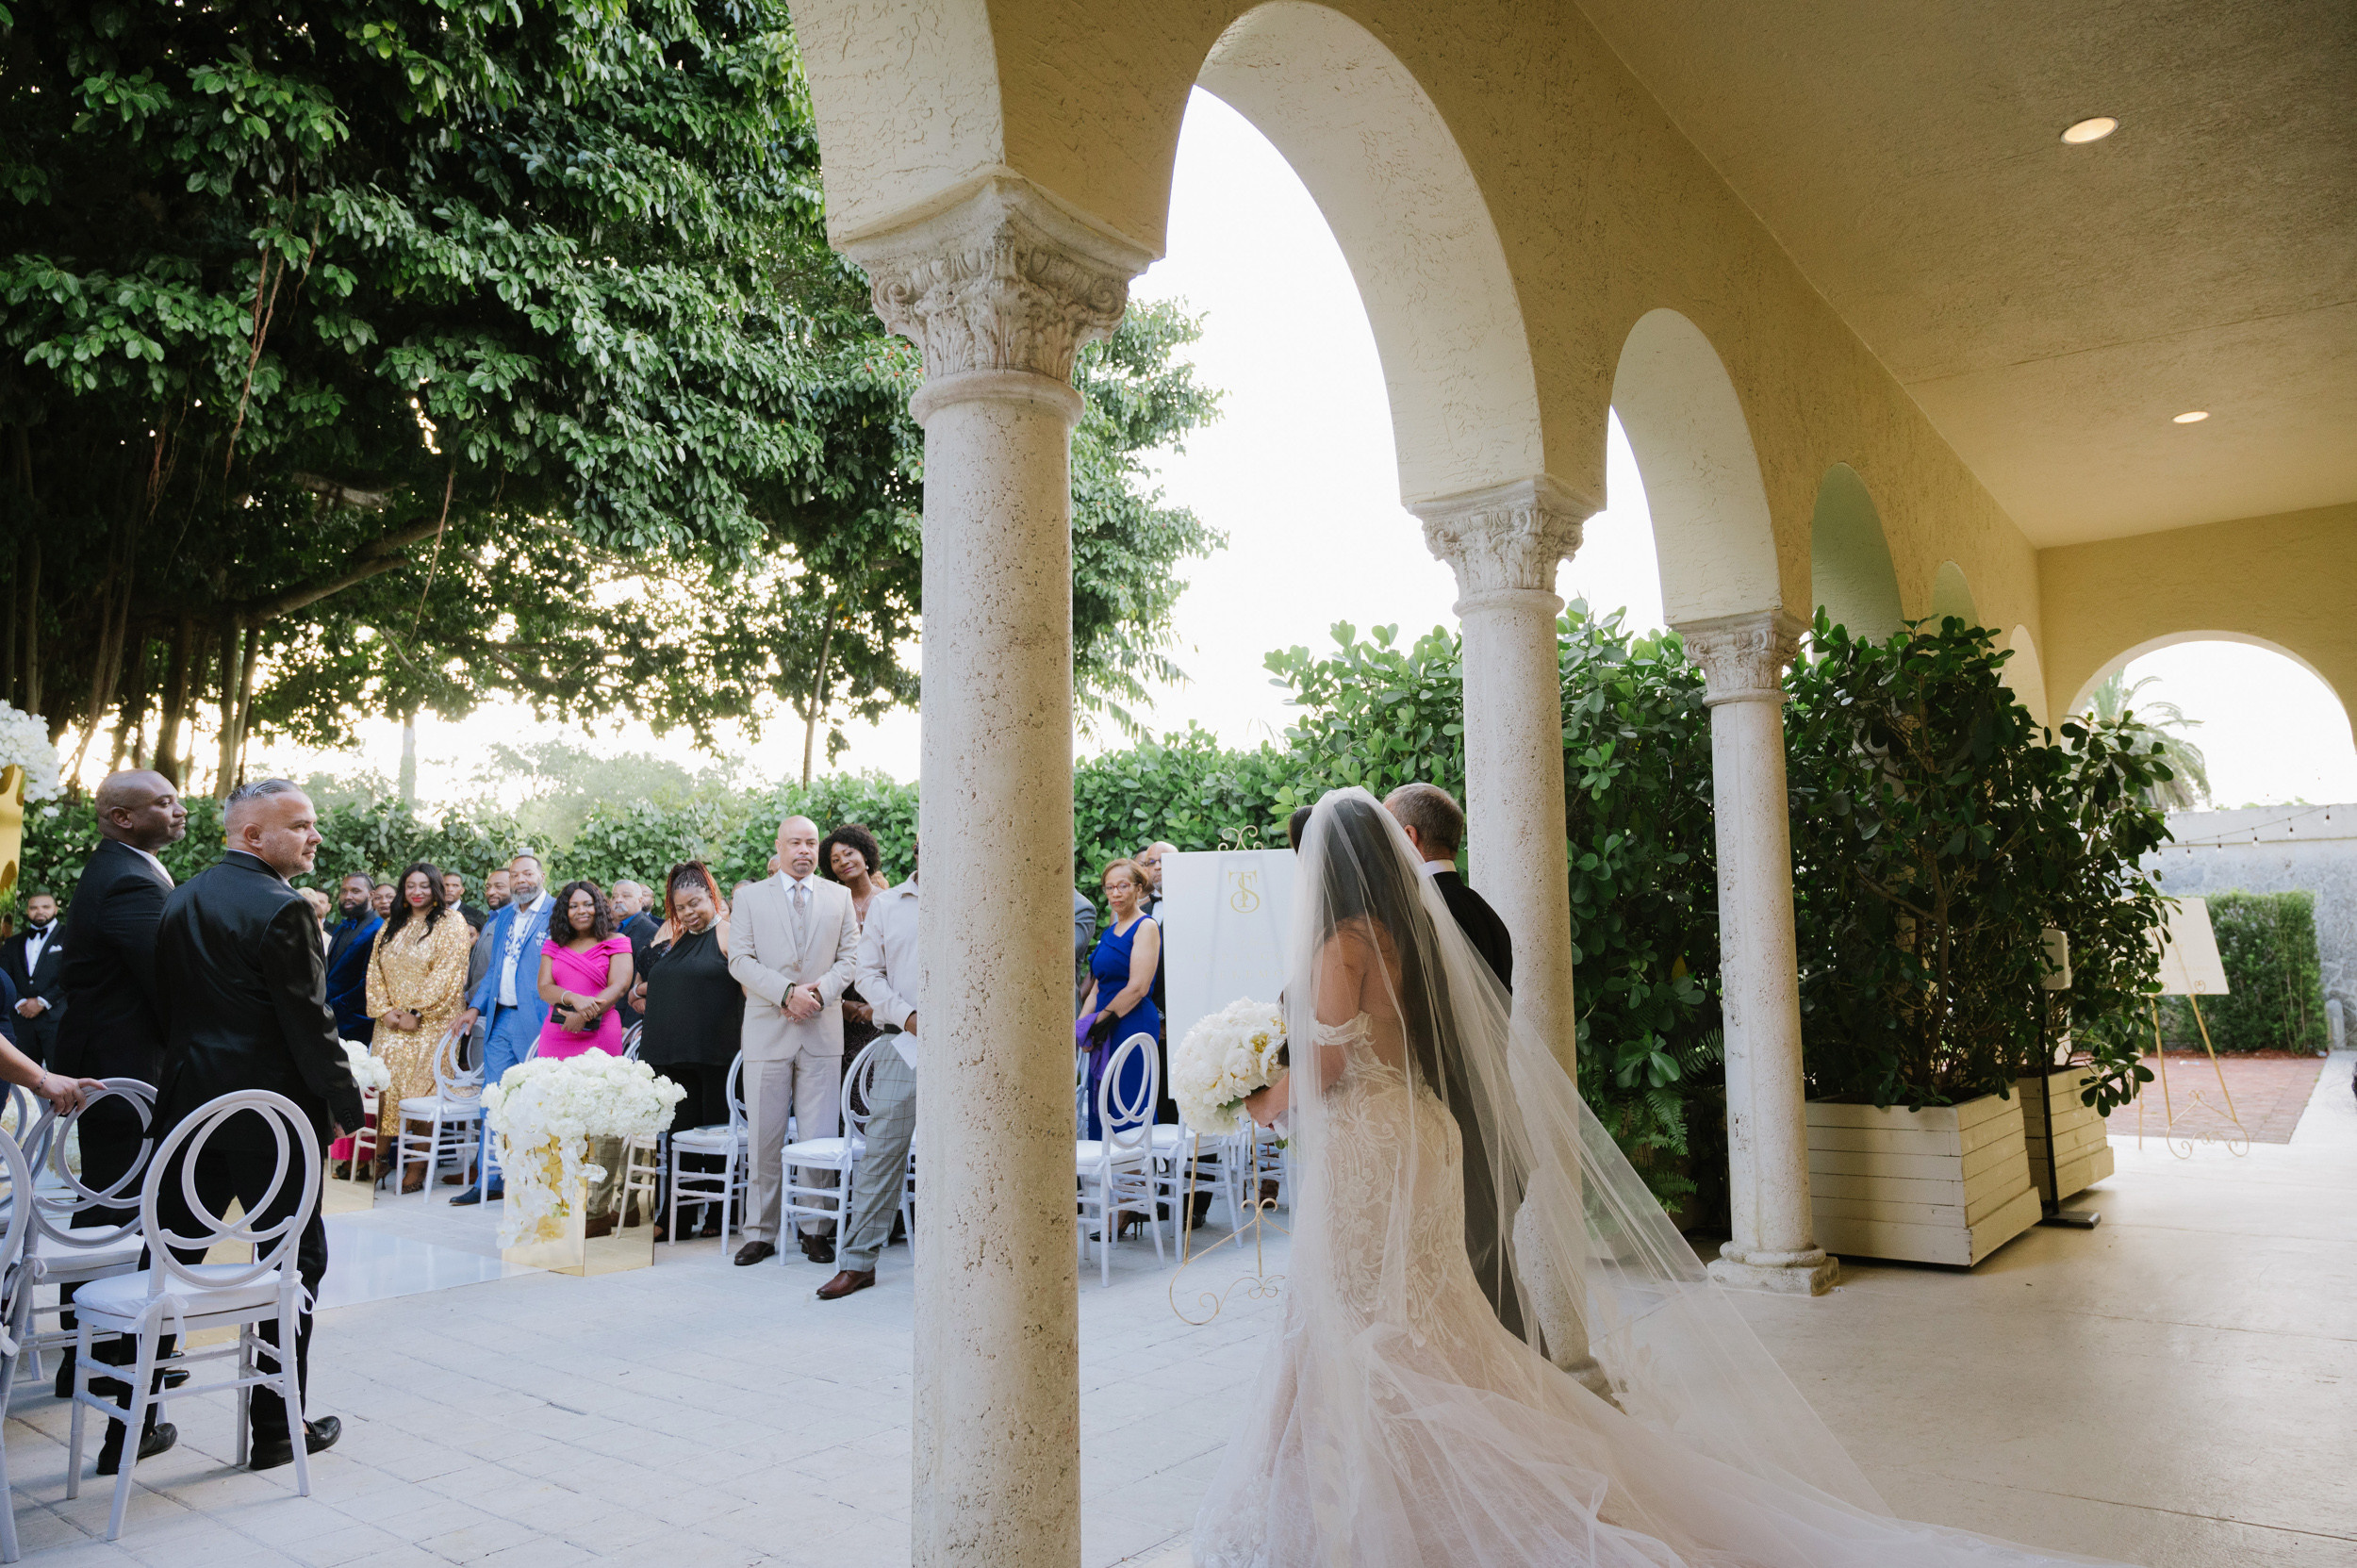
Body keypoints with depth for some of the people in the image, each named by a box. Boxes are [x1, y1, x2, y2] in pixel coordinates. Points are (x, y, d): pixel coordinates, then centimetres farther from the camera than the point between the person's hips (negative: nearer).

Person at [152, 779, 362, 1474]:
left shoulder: (180, 899, 8)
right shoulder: (279, 909, -17)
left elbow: (167, 999, 12)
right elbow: (309, 1022, -18)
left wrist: (192, 1076, 19)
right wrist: (347, 1105, -10)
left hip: (188, 1104, 7)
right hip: (271, 1113, -7)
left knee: (171, 1258, 16)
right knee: (293, 1262, 5)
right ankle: (276, 1428, 12)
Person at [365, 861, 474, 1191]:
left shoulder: (450, 922, -1)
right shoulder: (391, 926, 17)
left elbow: (448, 973, -9)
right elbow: (375, 971, 13)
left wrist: (416, 1012, -12)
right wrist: (385, 1010, -2)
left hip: (431, 1023, -5)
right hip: (392, 1023, 5)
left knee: (421, 1089, -8)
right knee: (384, 1085, -3)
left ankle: (418, 1169, -4)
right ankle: (379, 1157, 3)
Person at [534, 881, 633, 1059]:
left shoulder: (615, 942, 6)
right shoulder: (553, 946, 15)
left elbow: (619, 986, -5)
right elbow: (544, 988, 4)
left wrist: (583, 1017, -16)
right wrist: (574, 998, -18)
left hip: (599, 1035, -3)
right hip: (556, 1036, 3)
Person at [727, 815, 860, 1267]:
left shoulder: (839, 897, 12)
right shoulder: (750, 896, 8)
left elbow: (849, 957, 7)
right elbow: (740, 959, -1)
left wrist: (819, 992, -11)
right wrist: (787, 992, -13)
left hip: (823, 1031, 1)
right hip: (767, 1031, -1)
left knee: (821, 1138, 0)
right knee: (765, 1138, 3)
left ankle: (815, 1230, 12)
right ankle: (760, 1232, 13)